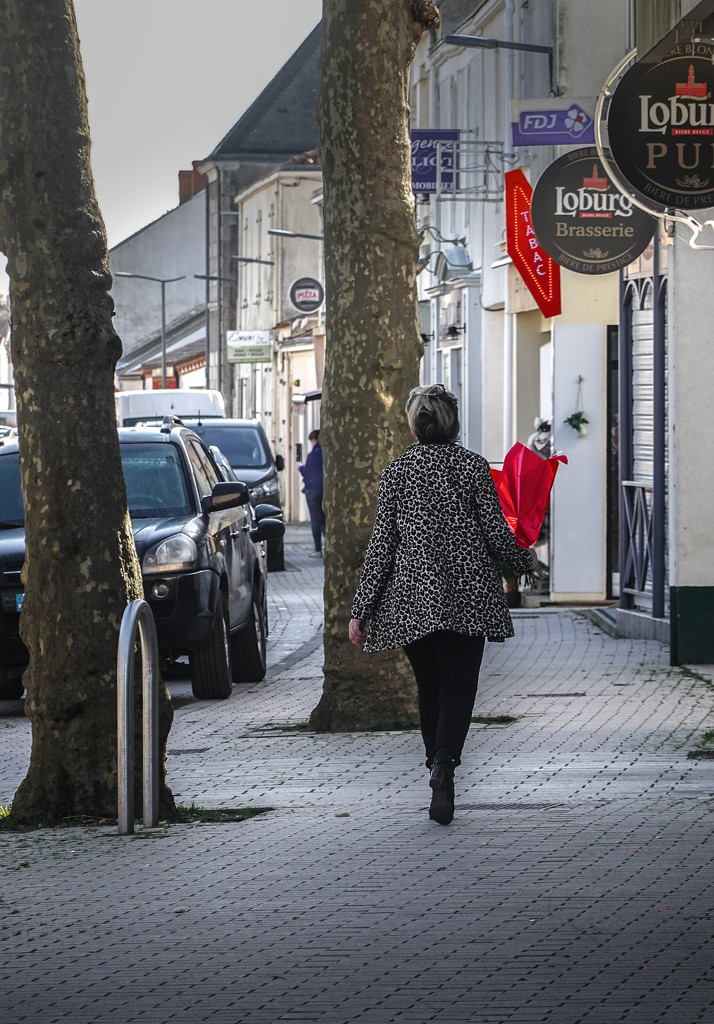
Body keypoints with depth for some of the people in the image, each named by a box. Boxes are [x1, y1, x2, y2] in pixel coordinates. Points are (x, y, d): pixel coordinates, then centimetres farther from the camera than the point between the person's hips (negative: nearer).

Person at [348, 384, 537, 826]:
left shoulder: (397, 471, 1)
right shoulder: (474, 467, -3)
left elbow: (382, 544, 0)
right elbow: (496, 533, -4)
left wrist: (362, 609, 4)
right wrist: (525, 559, 18)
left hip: (413, 598, 2)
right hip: (467, 596, -2)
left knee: (429, 688, 15)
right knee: (458, 687, -2)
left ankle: (439, 769, 17)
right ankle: (444, 764, -26)